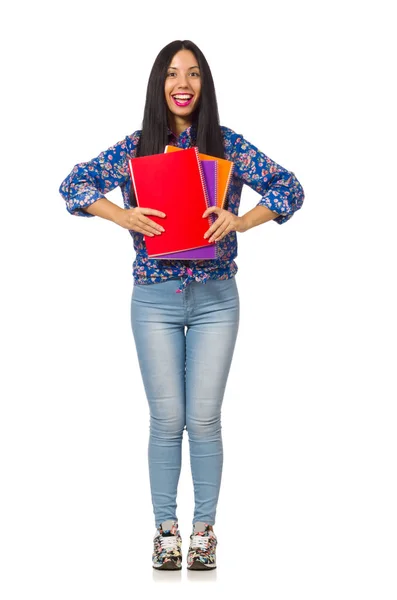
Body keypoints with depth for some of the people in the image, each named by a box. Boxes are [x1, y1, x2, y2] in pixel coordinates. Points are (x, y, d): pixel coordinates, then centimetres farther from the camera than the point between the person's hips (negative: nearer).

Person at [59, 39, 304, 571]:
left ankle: (204, 528, 14)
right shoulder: (137, 147, 2)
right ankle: (166, 527, 16)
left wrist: (242, 221, -16)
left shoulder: (228, 145, 1)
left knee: (204, 420, 1)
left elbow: (289, 188, -1)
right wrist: (122, 216, -11)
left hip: (215, 298, 0)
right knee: (167, 420, 4)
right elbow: (73, 183, 4)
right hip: (156, 299, 0)